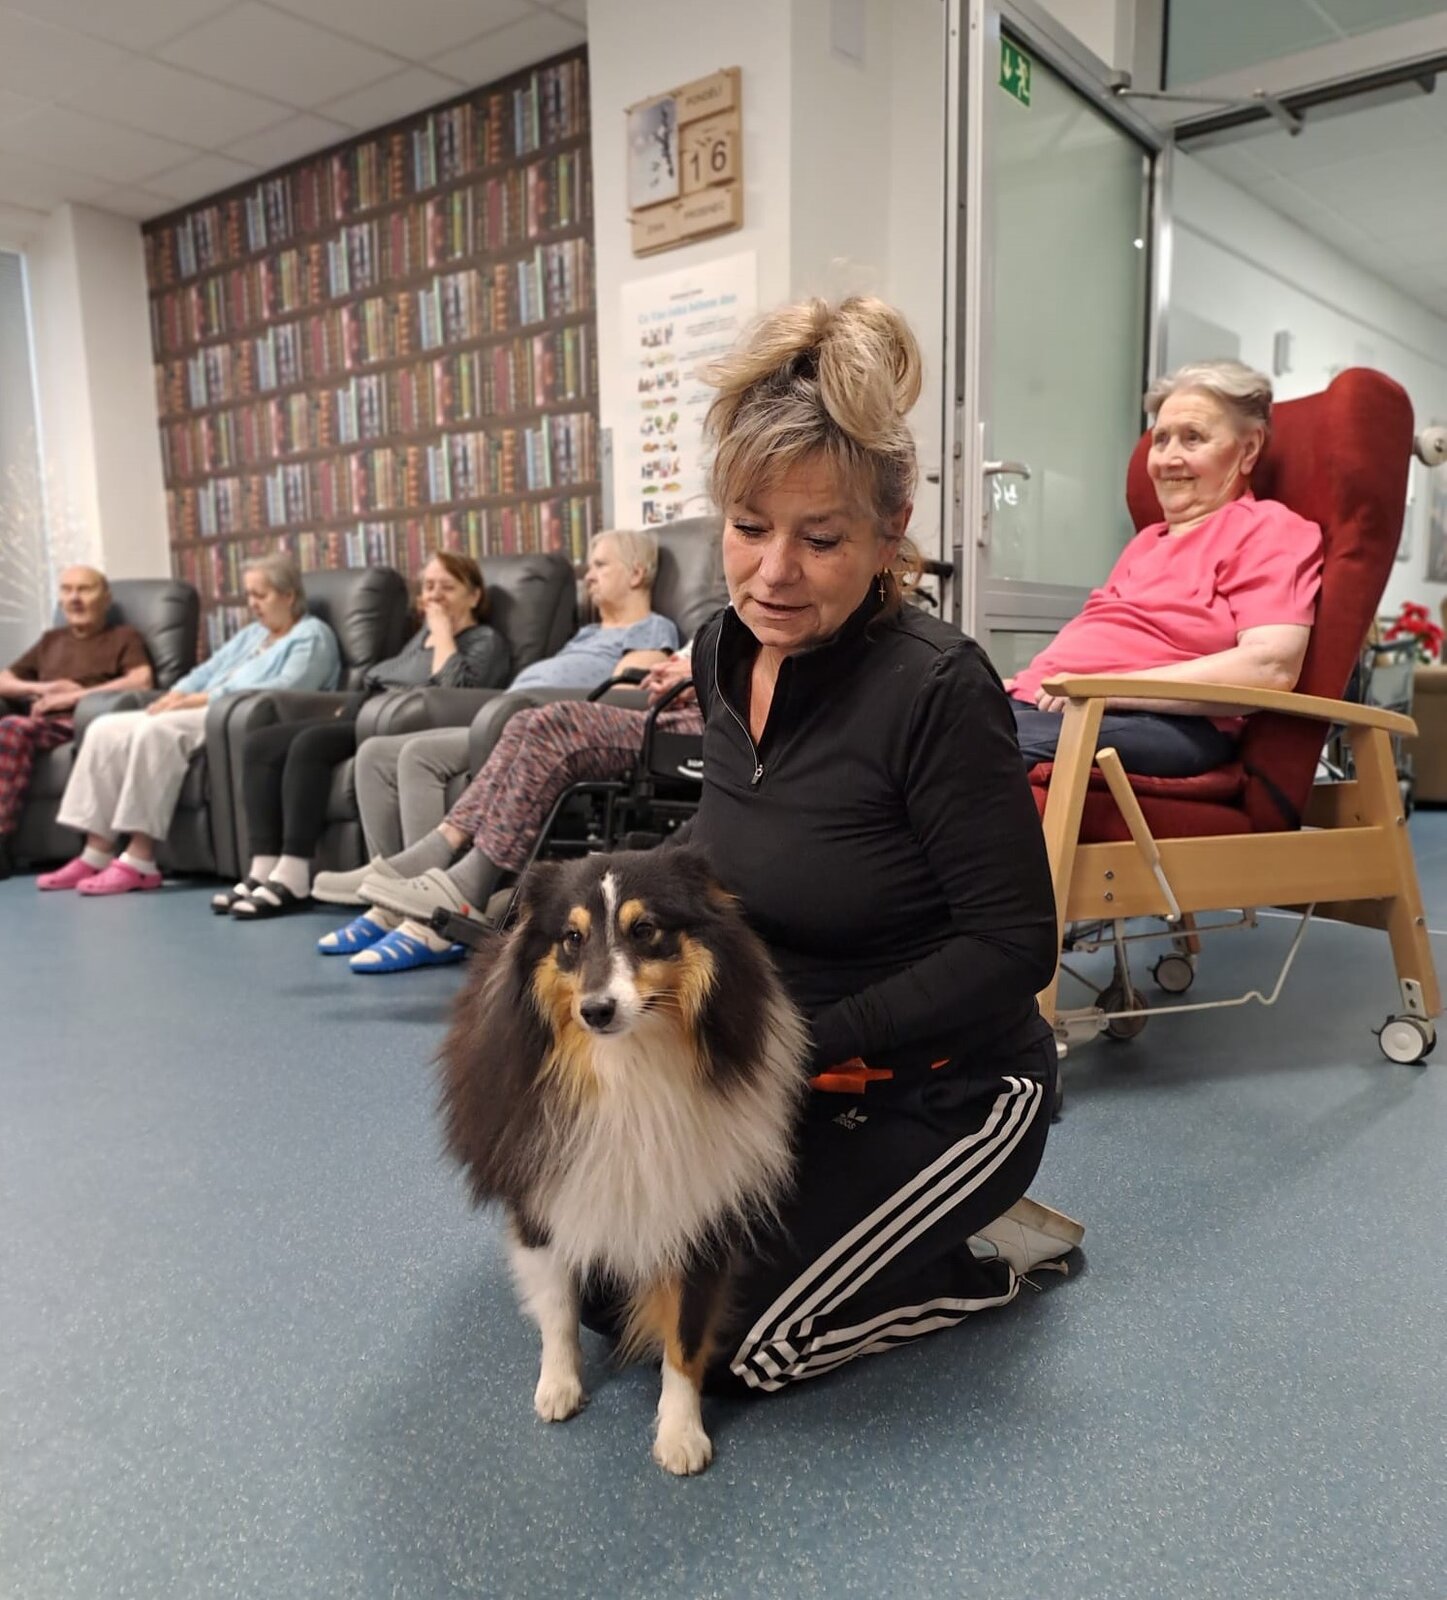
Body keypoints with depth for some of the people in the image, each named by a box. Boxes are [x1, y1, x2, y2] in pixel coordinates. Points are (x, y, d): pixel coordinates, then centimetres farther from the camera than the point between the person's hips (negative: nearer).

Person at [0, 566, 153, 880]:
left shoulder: (123, 636, 17)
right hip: (42, 724, 4)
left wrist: (74, 696, -8)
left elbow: (142, 680, -4)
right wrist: (44, 688, 7)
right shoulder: (51, 640, 34)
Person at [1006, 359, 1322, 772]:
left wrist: (1108, 687, -15)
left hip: (1161, 723, -8)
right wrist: (1026, 681, 6)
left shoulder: (1266, 529, 6)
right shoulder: (1147, 541, 31)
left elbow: (1271, 667, -10)